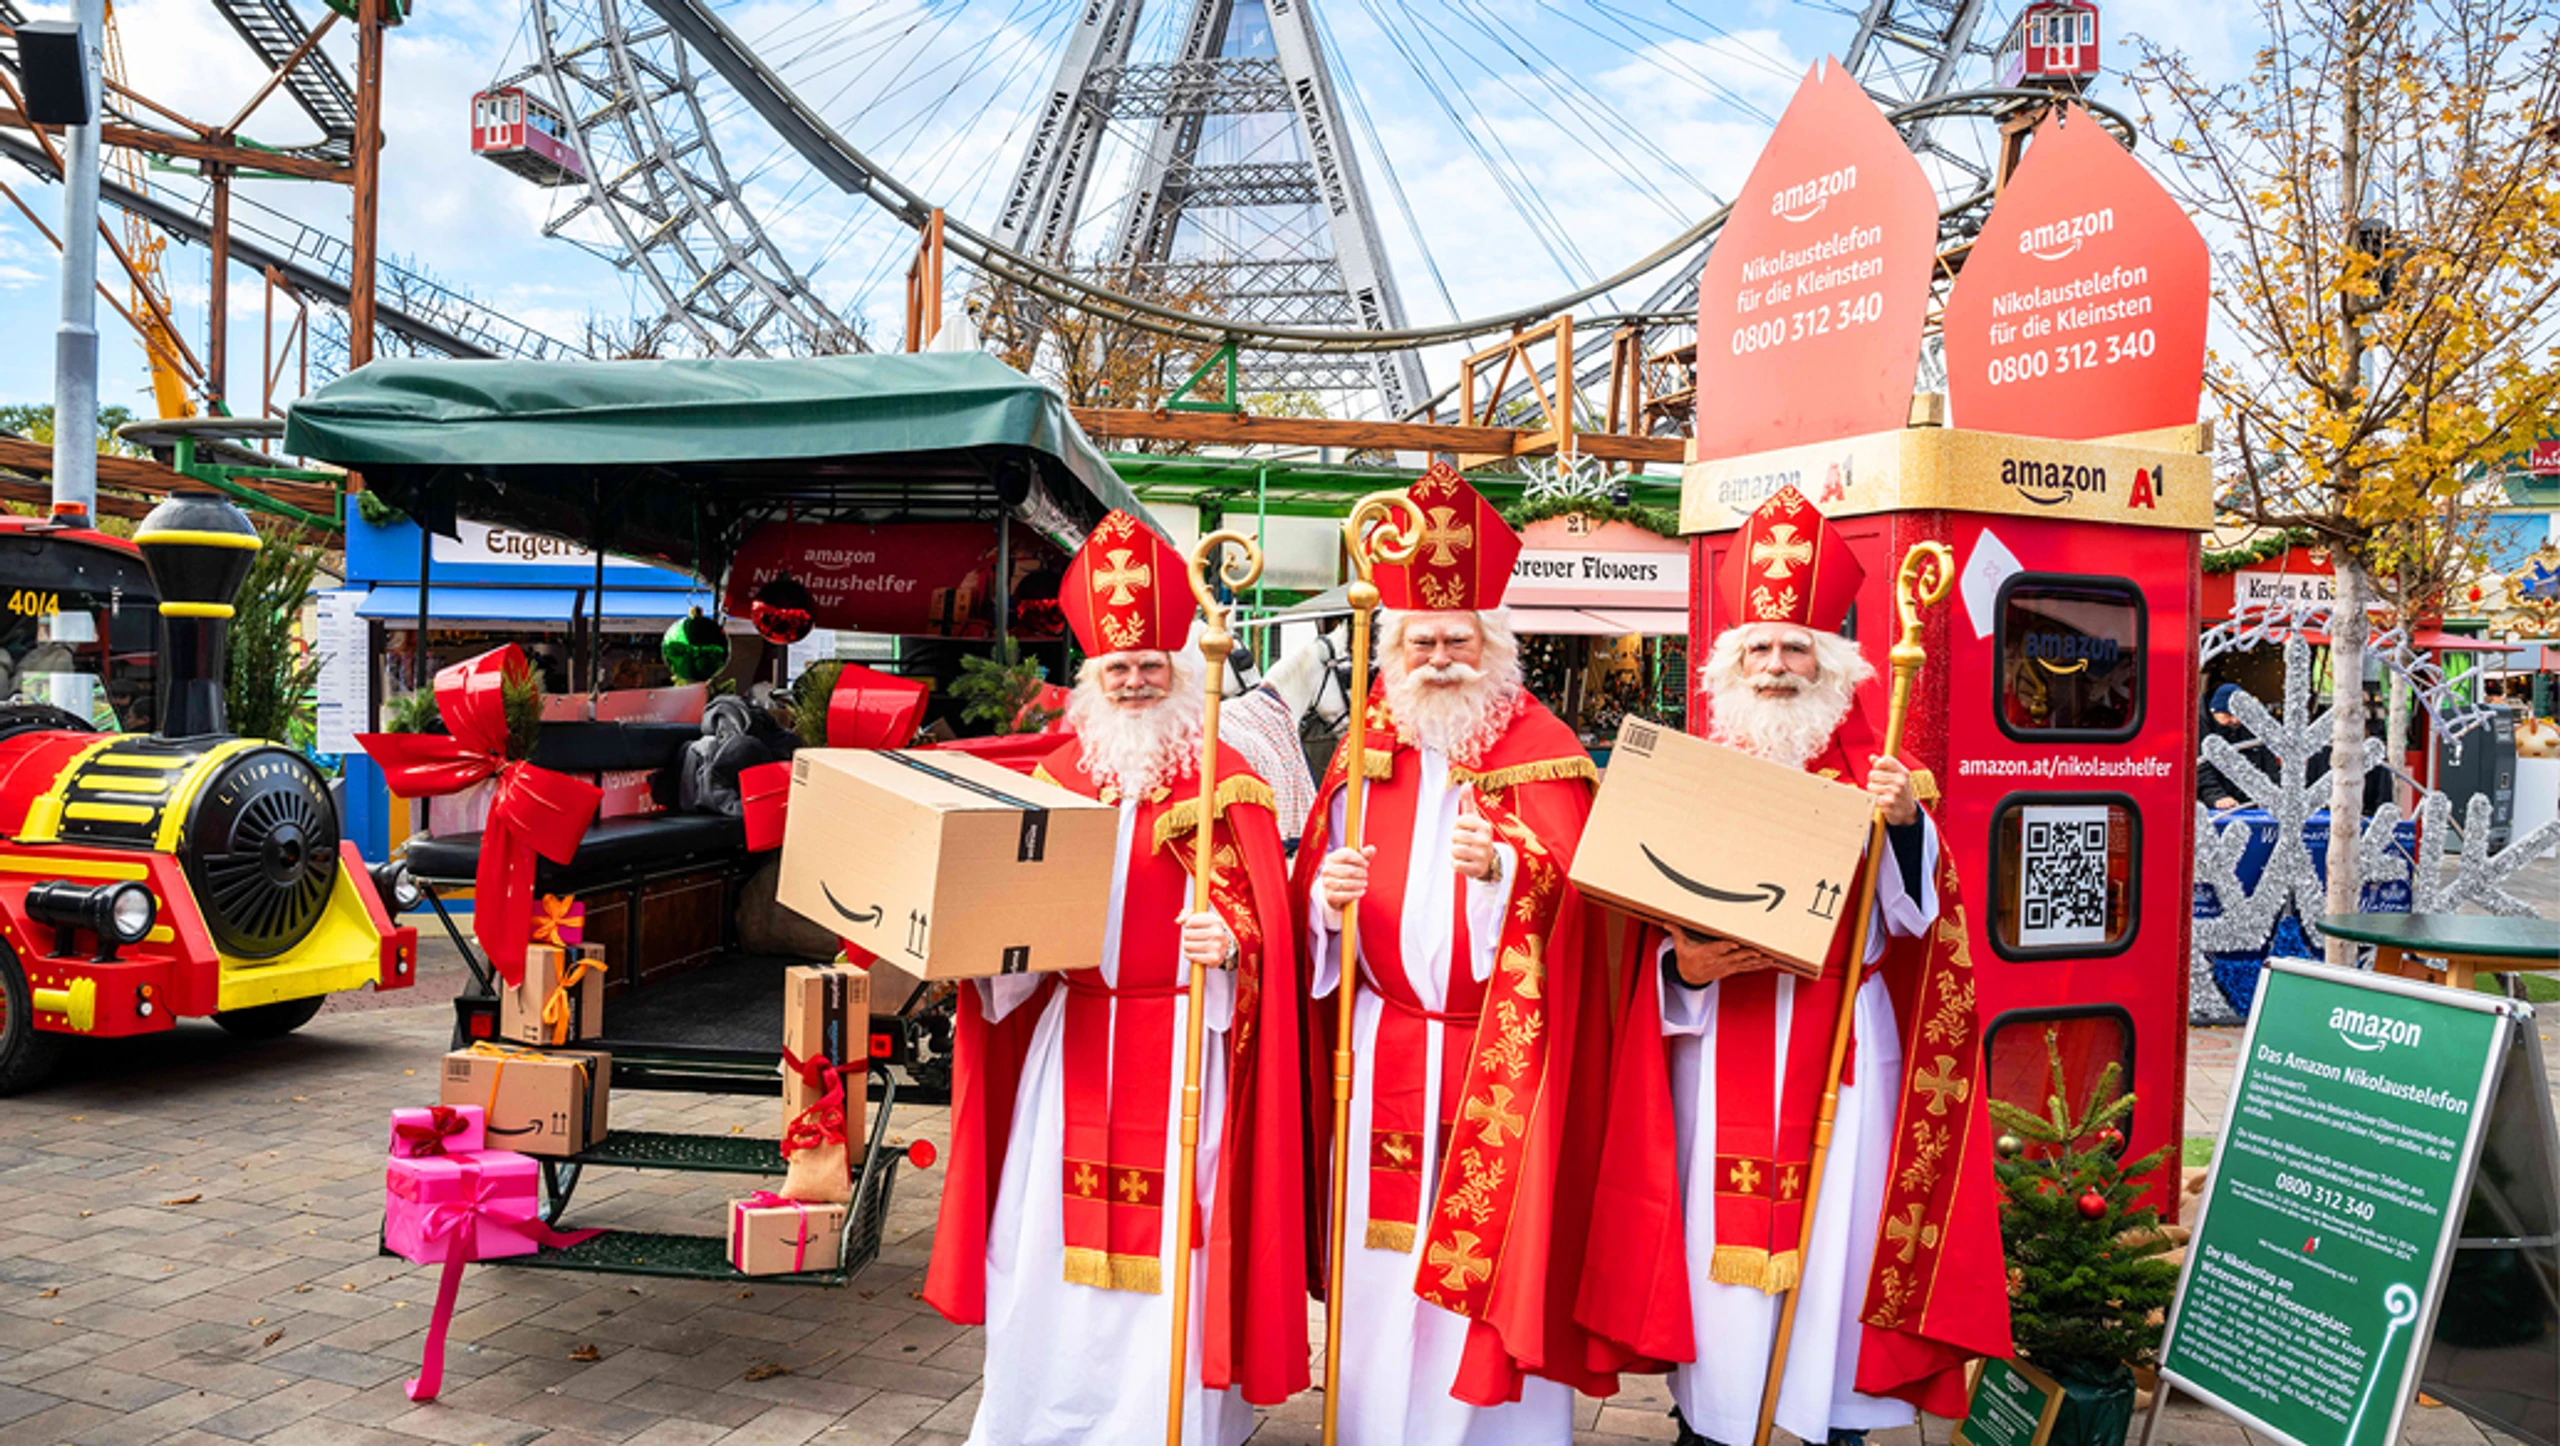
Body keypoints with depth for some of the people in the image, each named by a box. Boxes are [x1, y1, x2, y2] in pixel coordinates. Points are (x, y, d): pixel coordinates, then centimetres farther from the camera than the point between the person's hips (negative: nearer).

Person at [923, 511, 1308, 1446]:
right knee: (1051, 1237, 11)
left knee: (1165, 1246, 0)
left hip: (1177, 1044, -4)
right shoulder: (1059, 773, 9)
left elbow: (1261, 919, -8)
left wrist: (1228, 942, -27)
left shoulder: (1225, 782, -4)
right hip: (1070, 1042, 4)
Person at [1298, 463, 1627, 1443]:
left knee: (1490, 1246, 1)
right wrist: (1325, 893, -13)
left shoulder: (1541, 753, -2)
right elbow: (1315, 887, 8)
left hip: (1500, 1057, -3)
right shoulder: (1365, 749, 10)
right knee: (1383, 1259, 8)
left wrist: (1503, 866, -31)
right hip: (1386, 1053, 3)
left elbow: (1566, 885, -12)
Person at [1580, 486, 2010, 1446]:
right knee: (1717, 1231, 4)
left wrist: (1905, 824, -22)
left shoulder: (1873, 778, 5)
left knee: (1834, 1227, 3)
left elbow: (1917, 912, -5)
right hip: (1719, 1050, 1)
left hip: (1838, 1049, -1)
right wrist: (1684, 965, -13)